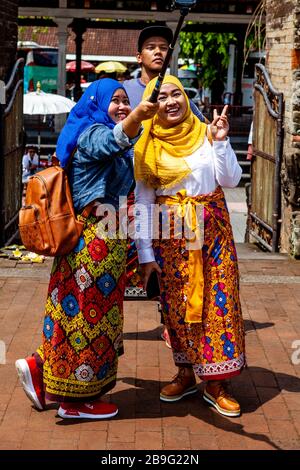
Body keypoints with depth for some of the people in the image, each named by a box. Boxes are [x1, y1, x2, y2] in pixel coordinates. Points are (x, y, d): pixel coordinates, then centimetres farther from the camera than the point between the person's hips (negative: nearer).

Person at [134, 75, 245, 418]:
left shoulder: (206, 134, 1)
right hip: (169, 232, 0)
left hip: (212, 227, 0)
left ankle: (216, 383, 8)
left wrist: (221, 142, -15)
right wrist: (145, 252, -3)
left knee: (218, 300, -2)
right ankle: (185, 373, 22)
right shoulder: (146, 146, 1)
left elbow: (231, 180, -2)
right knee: (176, 303, 5)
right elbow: (142, 201, 1)